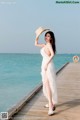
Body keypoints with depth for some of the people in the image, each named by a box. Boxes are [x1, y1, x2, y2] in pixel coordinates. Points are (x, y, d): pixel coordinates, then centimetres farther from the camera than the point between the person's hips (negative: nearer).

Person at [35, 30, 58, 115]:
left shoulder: (49, 44, -9)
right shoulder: (45, 45, 16)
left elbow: (52, 54, -25)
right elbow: (36, 44, 30)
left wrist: (46, 64, -25)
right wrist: (38, 36, 17)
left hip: (48, 66, -9)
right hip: (45, 66, 9)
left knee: (47, 85, -16)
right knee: (46, 85, 16)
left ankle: (51, 107, -19)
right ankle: (51, 103, 29)